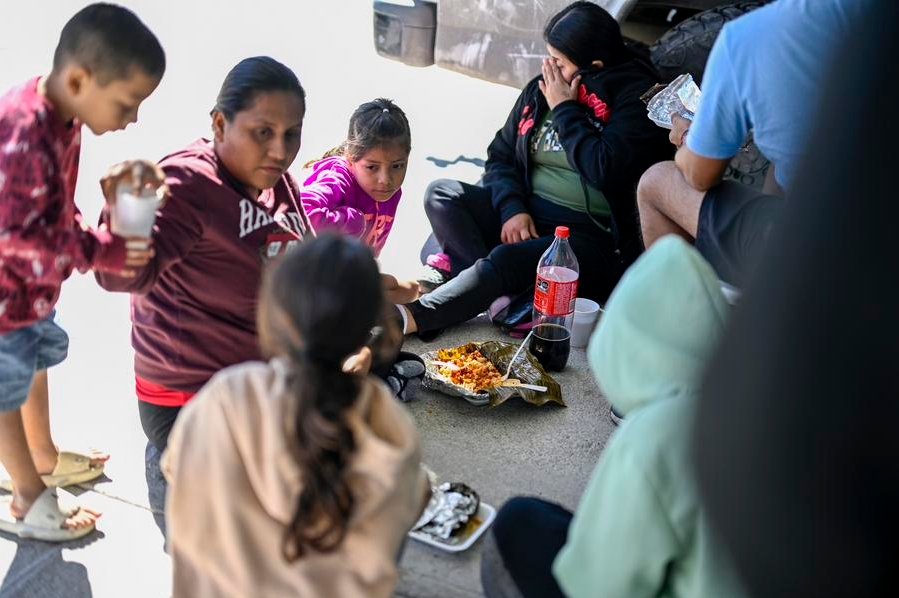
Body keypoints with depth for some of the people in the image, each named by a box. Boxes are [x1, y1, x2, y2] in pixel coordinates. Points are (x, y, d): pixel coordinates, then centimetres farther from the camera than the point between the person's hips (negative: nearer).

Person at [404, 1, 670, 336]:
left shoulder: (634, 97, -8)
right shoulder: (540, 90, 11)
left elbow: (606, 170, -23)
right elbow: (500, 156, 12)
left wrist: (564, 109, -11)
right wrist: (512, 208, -8)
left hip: (593, 237, -7)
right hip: (526, 213, 7)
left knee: (506, 259, -33)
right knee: (441, 195, -13)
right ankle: (499, 296, -29)